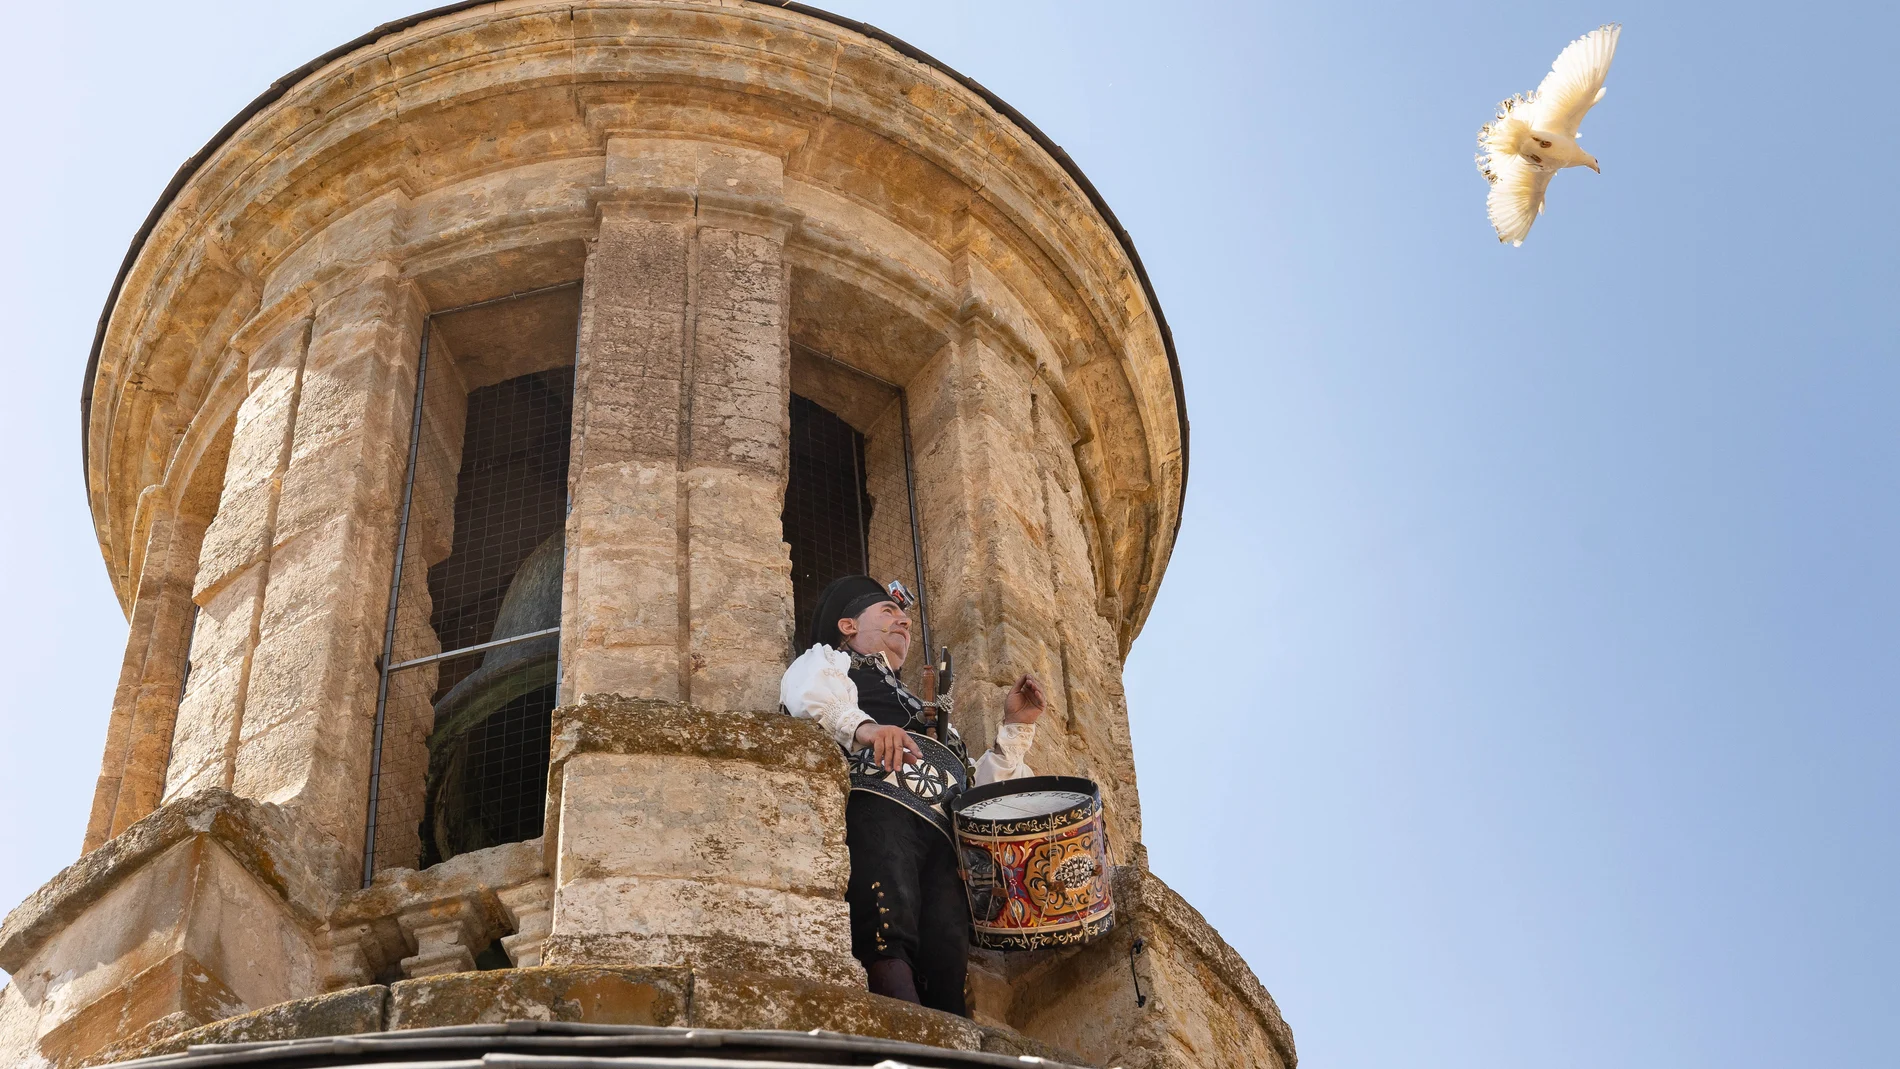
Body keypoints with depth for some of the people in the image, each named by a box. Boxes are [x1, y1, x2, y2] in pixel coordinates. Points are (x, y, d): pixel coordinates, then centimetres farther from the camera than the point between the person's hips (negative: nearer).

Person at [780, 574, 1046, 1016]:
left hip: (939, 836, 5)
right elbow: (806, 695, 1)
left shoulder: (918, 709, 48)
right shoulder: (829, 660, 28)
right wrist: (862, 727, -19)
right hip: (876, 805, -5)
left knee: (947, 960, -23)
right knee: (888, 929, -34)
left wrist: (1015, 728, 35)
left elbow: (977, 786, 44)